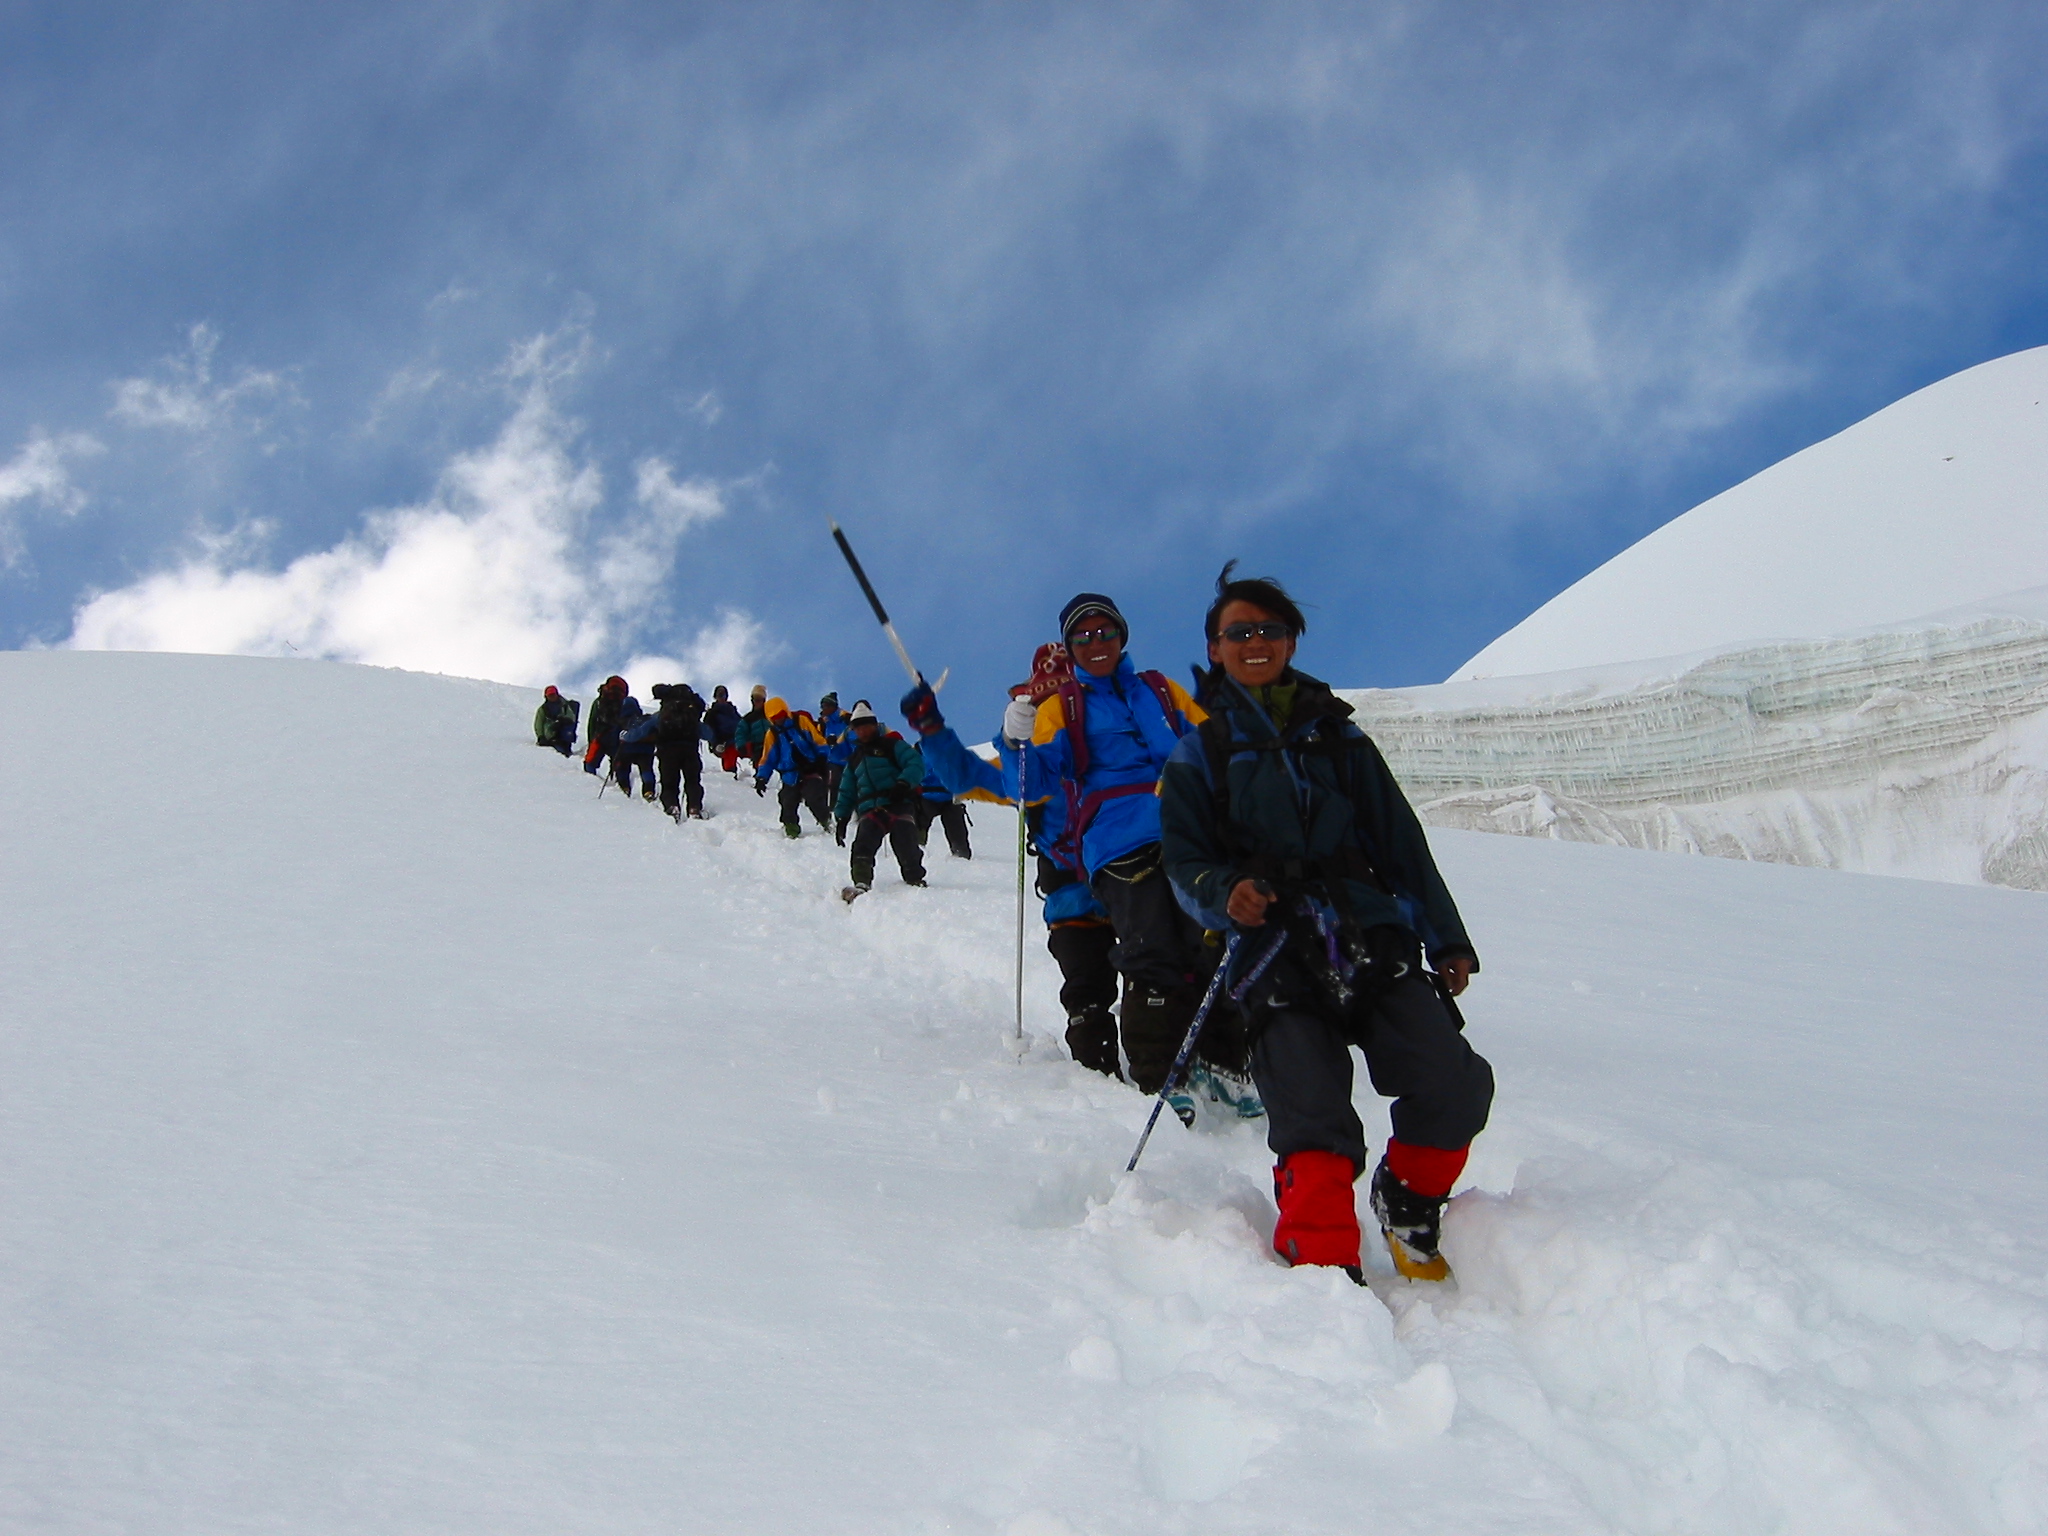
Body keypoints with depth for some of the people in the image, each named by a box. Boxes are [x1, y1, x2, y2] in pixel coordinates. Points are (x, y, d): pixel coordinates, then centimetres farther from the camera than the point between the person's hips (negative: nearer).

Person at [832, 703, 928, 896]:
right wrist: (841, 818, 21)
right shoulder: (855, 758, 29)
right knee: (863, 845, -21)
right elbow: (847, 791, 32)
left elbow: (916, 764, -4)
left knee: (906, 847, -19)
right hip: (870, 810, 4)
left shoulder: (892, 745, 11)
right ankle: (861, 883, -29)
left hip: (899, 805, -4)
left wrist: (903, 784, -21)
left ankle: (915, 881, -3)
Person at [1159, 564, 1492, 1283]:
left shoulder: (1338, 737, 21)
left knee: (1456, 1086, -14)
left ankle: (1408, 1204, 12)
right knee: (1314, 1127, -19)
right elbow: (1184, 859, 10)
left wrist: (1447, 940, 14)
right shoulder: (1199, 753, 16)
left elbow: (1402, 841, 20)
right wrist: (1223, 893, -13)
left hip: (1375, 942, 2)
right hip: (1278, 961, -2)